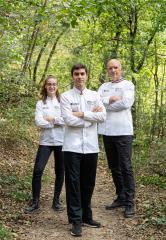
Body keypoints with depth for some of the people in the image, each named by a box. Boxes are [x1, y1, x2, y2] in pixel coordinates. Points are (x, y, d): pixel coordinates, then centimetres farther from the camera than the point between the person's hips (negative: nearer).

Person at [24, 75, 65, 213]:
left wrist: (52, 118, -11)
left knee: (60, 171, 7)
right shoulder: (40, 103, 5)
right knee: (38, 170, -8)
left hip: (61, 141, 1)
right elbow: (39, 122, -9)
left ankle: (56, 200, 21)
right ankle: (35, 202, 2)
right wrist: (58, 122, -10)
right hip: (46, 141, 0)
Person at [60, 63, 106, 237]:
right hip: (72, 146, -3)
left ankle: (86, 216, 24)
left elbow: (103, 116, -3)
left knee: (88, 183, 11)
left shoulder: (95, 95, 10)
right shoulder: (66, 96, 0)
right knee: (73, 183, -1)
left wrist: (82, 114, -11)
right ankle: (75, 220, 4)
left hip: (91, 146, 3)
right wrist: (92, 116, -5)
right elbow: (68, 120, -12)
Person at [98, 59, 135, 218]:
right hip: (107, 131, 6)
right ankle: (121, 198, 22)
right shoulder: (103, 87, 16)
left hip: (122, 131, -6)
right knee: (114, 167, 11)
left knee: (125, 167, -5)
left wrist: (104, 104, -6)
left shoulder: (128, 85, 1)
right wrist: (110, 99, -14)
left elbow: (126, 103, -16)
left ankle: (129, 203, 0)